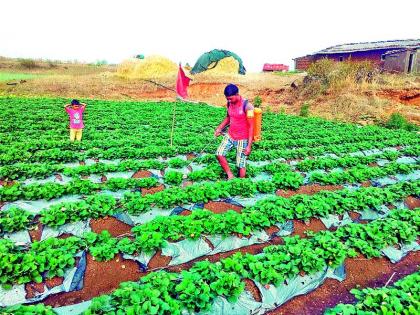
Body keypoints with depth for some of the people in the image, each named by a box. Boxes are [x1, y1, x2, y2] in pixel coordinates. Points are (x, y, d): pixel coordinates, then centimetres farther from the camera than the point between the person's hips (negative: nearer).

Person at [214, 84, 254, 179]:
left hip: (242, 139, -6)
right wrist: (219, 128, 1)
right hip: (230, 135, 6)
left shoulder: (247, 106, -20)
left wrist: (249, 146, -20)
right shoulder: (229, 103, -2)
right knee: (219, 154, -7)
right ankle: (230, 176, 10)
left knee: (241, 165, 1)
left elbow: (251, 126, -17)